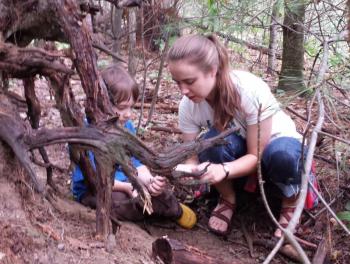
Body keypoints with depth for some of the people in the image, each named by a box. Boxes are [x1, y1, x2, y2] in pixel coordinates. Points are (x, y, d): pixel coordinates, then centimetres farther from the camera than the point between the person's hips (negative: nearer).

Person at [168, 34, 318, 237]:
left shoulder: (252, 91, -34)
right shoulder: (188, 105, -21)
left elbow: (257, 155, -29)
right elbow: (193, 157, -18)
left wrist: (224, 169, -47)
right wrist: (186, 170, -41)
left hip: (274, 144, -2)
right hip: (237, 154, 3)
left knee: (281, 154, -39)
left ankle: (291, 203, -7)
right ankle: (228, 199, -5)